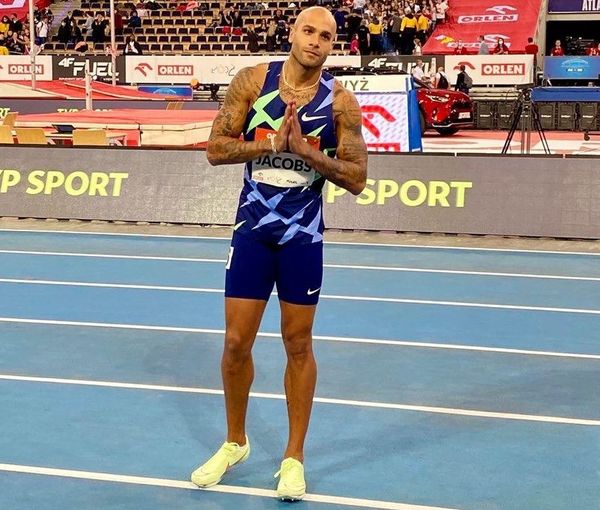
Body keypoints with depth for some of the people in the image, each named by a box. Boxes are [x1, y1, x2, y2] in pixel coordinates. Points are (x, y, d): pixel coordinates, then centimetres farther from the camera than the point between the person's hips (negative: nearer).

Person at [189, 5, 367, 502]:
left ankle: (295, 457, 20)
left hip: (303, 235, -1)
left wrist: (307, 151, -20)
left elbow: (357, 178, -7)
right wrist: (270, 143, -18)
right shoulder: (252, 81, -3)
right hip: (253, 229, 1)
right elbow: (216, 148, -4)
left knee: (298, 344, 7)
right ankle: (235, 442, 28)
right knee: (236, 342, 6)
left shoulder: (340, 100, -6)